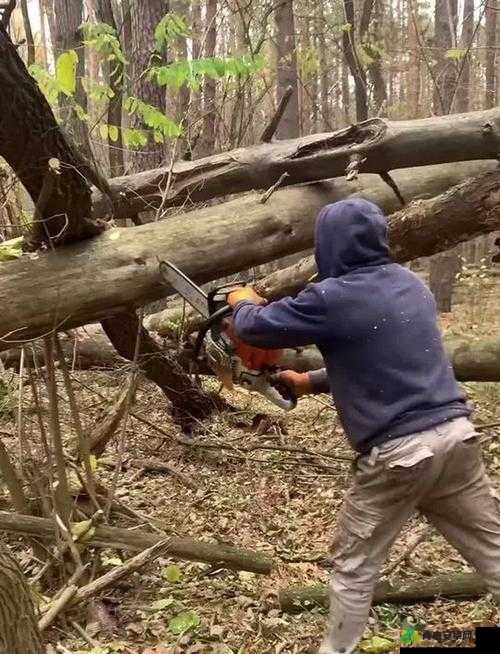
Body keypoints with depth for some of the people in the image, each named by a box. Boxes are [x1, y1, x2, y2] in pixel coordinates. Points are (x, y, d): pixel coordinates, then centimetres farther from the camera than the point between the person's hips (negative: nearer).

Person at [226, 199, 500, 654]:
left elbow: (255, 327, -2)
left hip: (397, 454, -6)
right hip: (456, 434, 7)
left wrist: (243, 302, 22)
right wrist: (311, 382, 27)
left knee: (354, 566, 15)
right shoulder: (410, 283, 10)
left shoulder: (333, 298, -13)